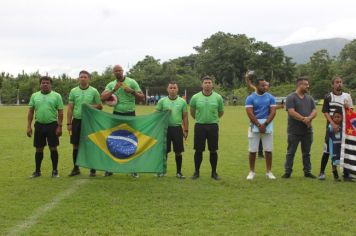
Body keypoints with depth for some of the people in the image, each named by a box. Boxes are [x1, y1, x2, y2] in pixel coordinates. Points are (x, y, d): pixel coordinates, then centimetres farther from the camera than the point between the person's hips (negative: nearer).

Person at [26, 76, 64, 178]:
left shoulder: (56, 96, -1)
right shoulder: (34, 96, 7)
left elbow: (60, 112, -2)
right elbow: (30, 112, 8)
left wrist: (59, 126, -9)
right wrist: (29, 126, 2)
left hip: (52, 125, -2)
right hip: (39, 125, 3)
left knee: (53, 148, 1)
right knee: (39, 149, 9)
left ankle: (55, 171, 12)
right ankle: (37, 171, 20)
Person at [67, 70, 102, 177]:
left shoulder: (94, 91, 1)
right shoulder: (73, 91, 5)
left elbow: (100, 106, 3)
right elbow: (70, 108, 6)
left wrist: (90, 106, -16)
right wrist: (68, 123, 0)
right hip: (77, 120, 2)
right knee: (76, 145, 6)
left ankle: (93, 169, 11)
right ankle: (76, 168, 17)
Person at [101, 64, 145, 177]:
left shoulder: (131, 82, -2)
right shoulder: (111, 85, 5)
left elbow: (142, 98, -3)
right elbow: (102, 98, -9)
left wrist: (132, 92, -19)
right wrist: (114, 89, -17)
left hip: (130, 115, -2)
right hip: (117, 115, 2)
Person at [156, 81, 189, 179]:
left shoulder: (182, 102, 4)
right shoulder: (162, 101, 2)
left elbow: (185, 117, 7)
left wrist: (185, 130, 4)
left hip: (177, 128, 0)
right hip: (165, 128, 0)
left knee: (178, 151, 4)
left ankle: (179, 172, 15)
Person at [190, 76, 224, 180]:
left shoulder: (218, 97, 0)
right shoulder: (195, 97, -1)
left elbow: (221, 112, 13)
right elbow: (192, 112, 15)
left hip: (213, 126, 0)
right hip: (199, 126, 0)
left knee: (213, 150, 5)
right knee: (198, 150, 5)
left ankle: (214, 172, 16)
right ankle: (196, 172, 16)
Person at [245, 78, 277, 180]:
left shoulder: (270, 98, 6)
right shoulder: (250, 98, 0)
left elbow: (273, 112, -2)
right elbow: (250, 114, -8)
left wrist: (265, 124, -13)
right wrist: (259, 125, -14)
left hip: (267, 125, 2)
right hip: (254, 125, -2)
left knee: (268, 150, 3)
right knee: (252, 150, 1)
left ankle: (269, 171, 12)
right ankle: (251, 172, 11)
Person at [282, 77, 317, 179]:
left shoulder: (309, 98, 12)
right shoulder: (291, 97, -7)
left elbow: (314, 111, 4)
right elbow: (291, 112, -17)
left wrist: (309, 118, -17)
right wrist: (303, 119, -18)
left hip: (307, 130, 6)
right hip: (294, 131, -6)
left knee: (306, 152, 12)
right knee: (291, 152, 2)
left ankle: (307, 172, 20)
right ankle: (287, 172, 8)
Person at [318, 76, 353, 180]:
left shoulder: (347, 96, 9)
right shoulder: (328, 97, 0)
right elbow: (325, 112, -6)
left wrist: (347, 107, -9)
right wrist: (333, 124, -19)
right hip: (331, 126, -3)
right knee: (327, 150, -4)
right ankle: (322, 172, 4)